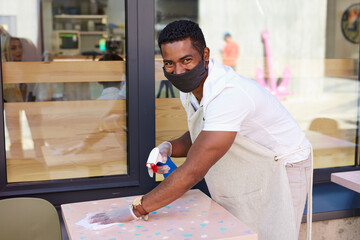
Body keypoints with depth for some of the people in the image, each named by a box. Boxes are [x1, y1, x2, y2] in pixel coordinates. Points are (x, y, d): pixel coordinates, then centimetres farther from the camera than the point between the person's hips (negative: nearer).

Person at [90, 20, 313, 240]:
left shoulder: (229, 94, -35)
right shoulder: (190, 88, -6)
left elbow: (193, 171, -37)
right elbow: (201, 137, 11)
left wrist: (136, 210, -33)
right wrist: (169, 148, -11)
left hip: (281, 171, -7)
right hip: (243, 173, 8)